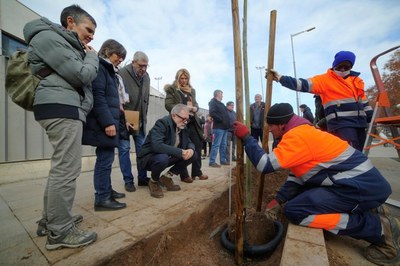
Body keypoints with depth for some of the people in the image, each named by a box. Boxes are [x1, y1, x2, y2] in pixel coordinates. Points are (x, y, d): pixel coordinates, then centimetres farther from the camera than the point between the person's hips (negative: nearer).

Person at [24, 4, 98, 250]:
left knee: (61, 168, 13)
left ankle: (50, 220, 27)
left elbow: (77, 79, 23)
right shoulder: (48, 37, -1)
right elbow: (82, 75, -12)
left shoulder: (67, 45, 29)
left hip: (66, 108, 11)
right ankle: (60, 232, 3)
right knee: (67, 170, -10)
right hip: (62, 107, -11)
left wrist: (87, 57, 13)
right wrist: (92, 57, 5)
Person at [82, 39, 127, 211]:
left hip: (108, 121, 10)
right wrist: (108, 122, -23)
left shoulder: (109, 70, 23)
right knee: (105, 158, -6)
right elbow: (97, 97, -18)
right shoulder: (99, 67, -6)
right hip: (103, 123, -10)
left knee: (106, 158, 14)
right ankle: (102, 199, 5)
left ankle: (107, 191, 26)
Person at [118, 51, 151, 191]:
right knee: (124, 148, 0)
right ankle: (128, 180, 12)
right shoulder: (122, 73, -10)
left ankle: (142, 178, 18)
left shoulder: (146, 77, 8)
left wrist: (144, 117, 9)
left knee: (142, 148, 7)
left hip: (140, 120, 6)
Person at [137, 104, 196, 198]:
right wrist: (180, 152, -36)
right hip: (150, 157, -7)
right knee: (163, 158, -39)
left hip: (169, 156, 7)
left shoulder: (183, 127, 0)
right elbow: (157, 145, -37)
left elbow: (189, 142, 6)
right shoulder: (162, 123, -24)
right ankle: (154, 181, -5)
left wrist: (191, 149, -20)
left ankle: (167, 177, 4)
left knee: (192, 155, -7)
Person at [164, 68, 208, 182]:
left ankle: (197, 172, 19)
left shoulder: (191, 90, 20)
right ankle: (184, 175, 12)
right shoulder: (172, 89, 3)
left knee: (198, 145, 5)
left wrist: (195, 108, -4)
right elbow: (168, 105, -8)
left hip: (192, 122, 6)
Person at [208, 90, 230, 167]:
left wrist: (227, 123, 11)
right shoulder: (213, 102, -4)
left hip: (224, 127, 9)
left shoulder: (221, 103, 24)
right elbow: (212, 113, -20)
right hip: (219, 127, -9)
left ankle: (223, 160, 19)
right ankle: (212, 161, -4)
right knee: (216, 145, -9)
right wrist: (221, 119, -17)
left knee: (223, 145, 11)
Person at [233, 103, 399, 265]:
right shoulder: (301, 132, 10)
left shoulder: (297, 135, -20)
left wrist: (246, 137, -16)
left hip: (363, 186, -10)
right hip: (357, 180, 10)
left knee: (294, 210, -19)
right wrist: (279, 199, 8)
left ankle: (380, 228, -5)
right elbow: (297, 173, 13)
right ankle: (367, 210, 16)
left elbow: (265, 165, -24)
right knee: (299, 194, 19)